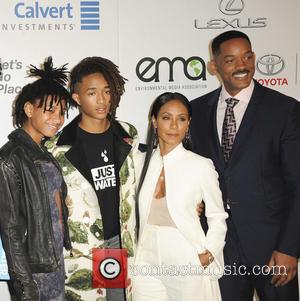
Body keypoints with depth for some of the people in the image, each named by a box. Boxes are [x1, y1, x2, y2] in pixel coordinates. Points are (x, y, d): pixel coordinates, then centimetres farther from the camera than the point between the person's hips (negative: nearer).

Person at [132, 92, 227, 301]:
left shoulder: (201, 166, -9)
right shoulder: (143, 162, 1)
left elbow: (217, 217, 0)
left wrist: (208, 256, -10)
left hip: (189, 267, -3)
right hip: (148, 266, 3)